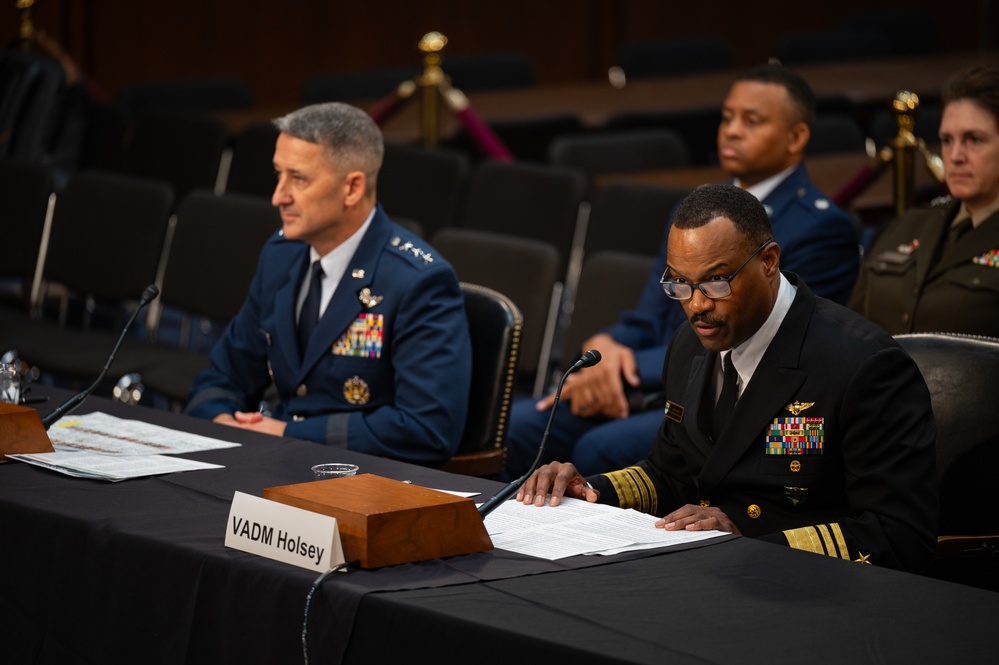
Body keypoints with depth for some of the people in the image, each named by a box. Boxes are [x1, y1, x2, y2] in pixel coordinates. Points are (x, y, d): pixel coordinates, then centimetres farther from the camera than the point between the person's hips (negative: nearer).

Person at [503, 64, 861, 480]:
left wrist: (631, 369, -19)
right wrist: (603, 345, -10)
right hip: (647, 390, 7)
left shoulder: (824, 230, -5)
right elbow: (649, 321, 15)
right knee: (512, 428, -19)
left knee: (602, 448, -33)